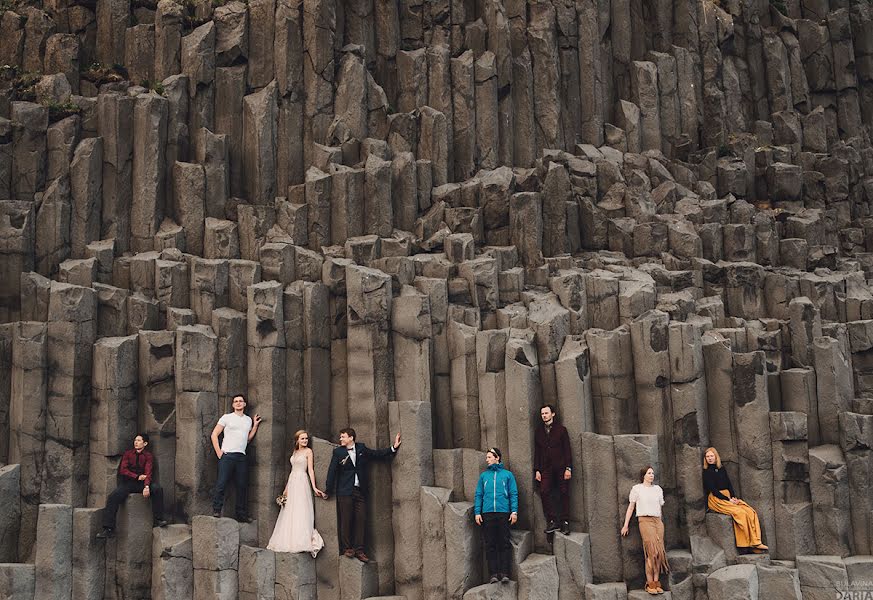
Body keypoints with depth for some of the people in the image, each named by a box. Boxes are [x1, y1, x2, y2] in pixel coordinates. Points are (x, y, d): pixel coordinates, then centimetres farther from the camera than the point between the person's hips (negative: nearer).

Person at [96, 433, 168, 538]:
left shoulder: (148, 456, 6)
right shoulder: (128, 453, 10)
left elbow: (148, 473, -6)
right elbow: (123, 470, 2)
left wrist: (146, 486, -25)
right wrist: (137, 477, -12)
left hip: (142, 483, -1)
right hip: (128, 482, 1)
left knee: (157, 489, -29)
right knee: (113, 497, -25)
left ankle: (158, 520, -25)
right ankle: (108, 529, -24)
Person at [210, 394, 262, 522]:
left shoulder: (248, 420, 19)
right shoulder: (227, 417, 5)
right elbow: (214, 435, 3)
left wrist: (255, 425, 12)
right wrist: (218, 452, -5)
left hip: (241, 457, 4)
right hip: (227, 455, -4)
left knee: (242, 487, 4)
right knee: (221, 484, -10)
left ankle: (241, 515, 10)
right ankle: (216, 510, -2)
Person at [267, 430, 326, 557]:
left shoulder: (308, 451, -2)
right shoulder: (295, 452, 16)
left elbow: (310, 470, -7)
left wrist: (314, 487, -14)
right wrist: (286, 488, 17)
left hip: (302, 482, -7)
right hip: (292, 482, 7)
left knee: (301, 512, -11)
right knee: (289, 513, 5)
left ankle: (301, 542, -12)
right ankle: (289, 541, 8)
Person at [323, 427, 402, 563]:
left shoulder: (362, 449, 8)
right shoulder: (338, 452, 1)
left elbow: (377, 453, 16)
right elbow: (332, 471, 3)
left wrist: (393, 448, 6)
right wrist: (327, 491, 5)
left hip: (360, 491, 3)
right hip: (345, 491, -3)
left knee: (360, 520, -1)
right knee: (346, 520, -2)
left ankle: (359, 550, 4)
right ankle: (347, 548, 9)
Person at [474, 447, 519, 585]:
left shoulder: (507, 474, 8)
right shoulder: (484, 475, 15)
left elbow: (513, 494, 4)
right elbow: (479, 495, 12)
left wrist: (514, 511, -6)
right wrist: (477, 512, 1)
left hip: (503, 513, -2)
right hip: (487, 514, 2)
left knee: (504, 544, -3)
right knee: (490, 545, 1)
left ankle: (504, 573, 0)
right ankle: (494, 573, 4)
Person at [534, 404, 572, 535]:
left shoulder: (561, 429, 6)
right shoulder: (538, 431, 15)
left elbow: (567, 449, 2)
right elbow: (537, 452, 14)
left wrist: (568, 468, -7)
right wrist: (537, 470, 6)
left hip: (561, 467, -2)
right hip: (546, 468, 2)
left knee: (563, 494, -4)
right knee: (544, 492, -13)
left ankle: (564, 522, 1)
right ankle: (552, 521, -8)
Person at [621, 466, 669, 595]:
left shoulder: (658, 489, 17)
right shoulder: (637, 488, 5)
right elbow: (631, 507, 5)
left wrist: (660, 523, 15)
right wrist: (625, 525, 2)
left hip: (658, 521, 4)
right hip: (645, 520, -4)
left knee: (659, 552, -5)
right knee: (652, 552, -13)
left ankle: (656, 583, -3)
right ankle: (650, 584, -10)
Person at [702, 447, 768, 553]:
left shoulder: (722, 469, 17)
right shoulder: (706, 472, -1)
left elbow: (729, 484, 12)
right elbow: (713, 490, -8)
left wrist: (734, 497, -6)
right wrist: (728, 500, -15)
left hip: (728, 497, 6)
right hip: (716, 500, -6)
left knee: (751, 512, -16)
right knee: (740, 513, -27)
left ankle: (755, 542, -22)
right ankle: (750, 543, -21)